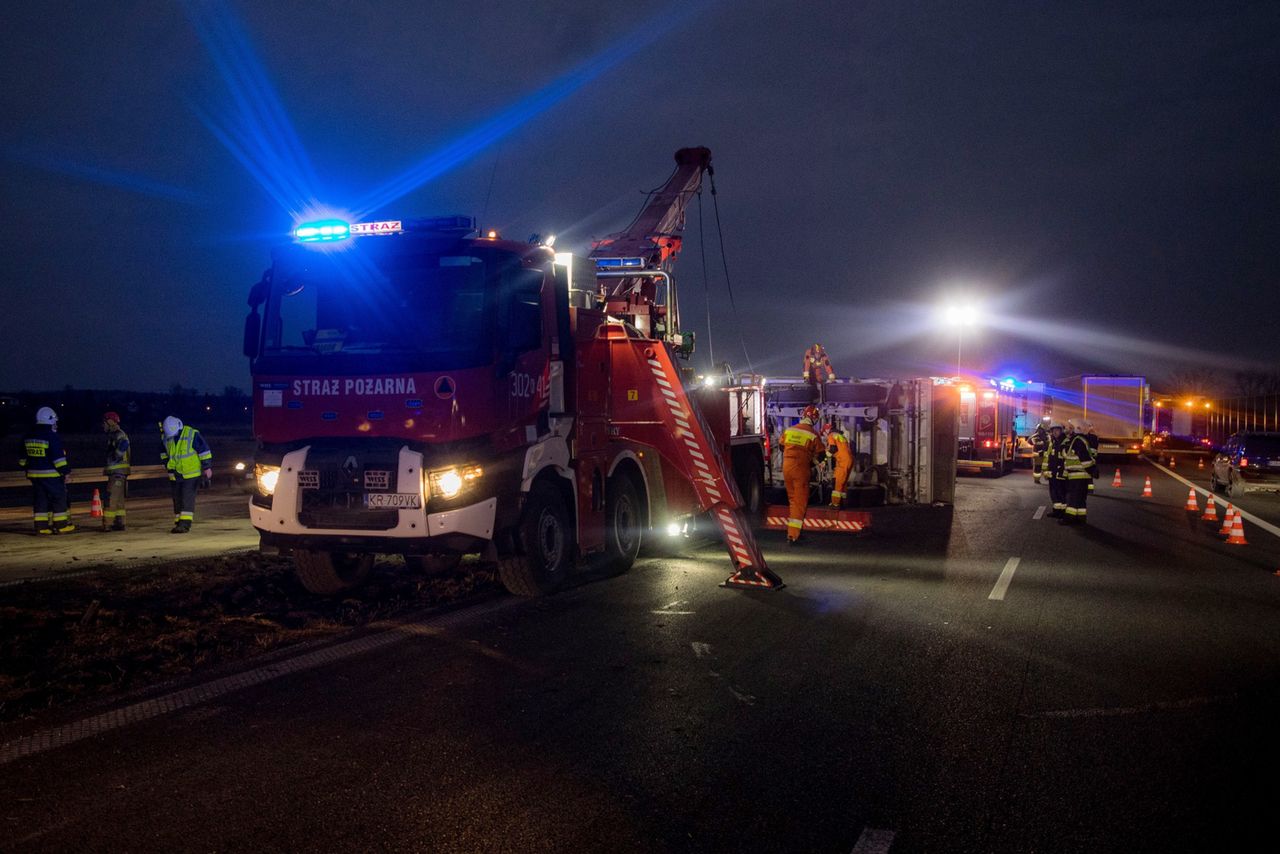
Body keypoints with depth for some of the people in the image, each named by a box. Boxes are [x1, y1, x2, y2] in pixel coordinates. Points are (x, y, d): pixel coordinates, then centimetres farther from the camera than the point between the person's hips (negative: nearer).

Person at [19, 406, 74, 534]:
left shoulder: (28, 437, 10)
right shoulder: (53, 437, -14)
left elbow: (23, 458, 17)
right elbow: (58, 457, -18)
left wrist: (27, 470, 26)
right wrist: (66, 471, -13)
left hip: (34, 474, 7)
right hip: (51, 475, -7)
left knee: (40, 500, 10)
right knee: (59, 499, 2)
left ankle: (41, 526, 8)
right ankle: (61, 525, 4)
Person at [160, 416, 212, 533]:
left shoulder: (192, 434, -16)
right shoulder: (166, 437, 0)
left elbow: (204, 449, -11)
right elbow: (164, 452, 18)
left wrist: (207, 467, -10)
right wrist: (167, 464, 11)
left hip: (191, 473, -6)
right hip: (175, 474, 6)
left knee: (187, 498, -13)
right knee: (177, 499, 9)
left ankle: (185, 524, -16)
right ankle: (179, 523, 17)